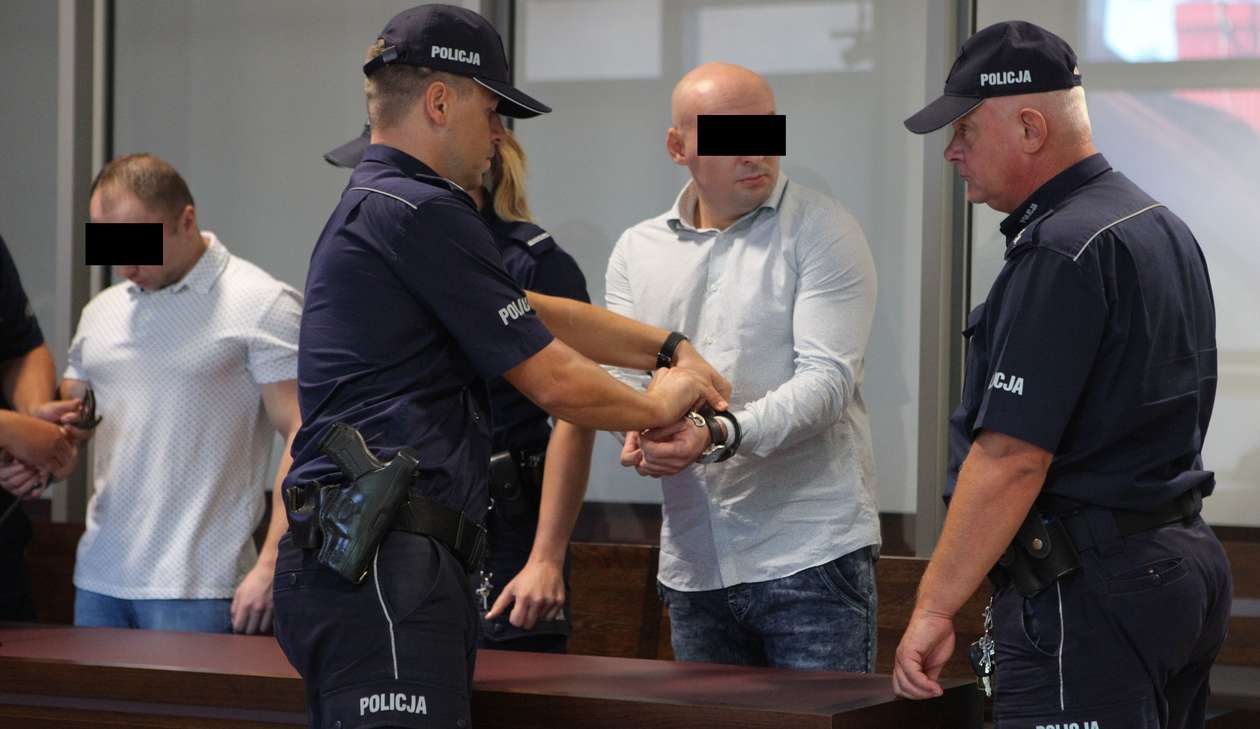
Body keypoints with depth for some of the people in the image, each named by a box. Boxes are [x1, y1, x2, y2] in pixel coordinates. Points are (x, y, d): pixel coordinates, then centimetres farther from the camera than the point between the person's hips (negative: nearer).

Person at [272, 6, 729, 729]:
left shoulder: (369, 209, 23)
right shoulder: (422, 212, -9)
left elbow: (534, 313, 31)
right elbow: (558, 384, -6)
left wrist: (669, 346, 31)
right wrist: (658, 406, 13)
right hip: (382, 567, -11)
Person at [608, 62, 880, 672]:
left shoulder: (821, 231, -3)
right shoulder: (638, 250, 12)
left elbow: (827, 379, -12)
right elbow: (618, 376, 8)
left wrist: (720, 434, -27)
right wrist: (640, 432, -16)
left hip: (811, 552, -5)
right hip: (692, 563, 5)